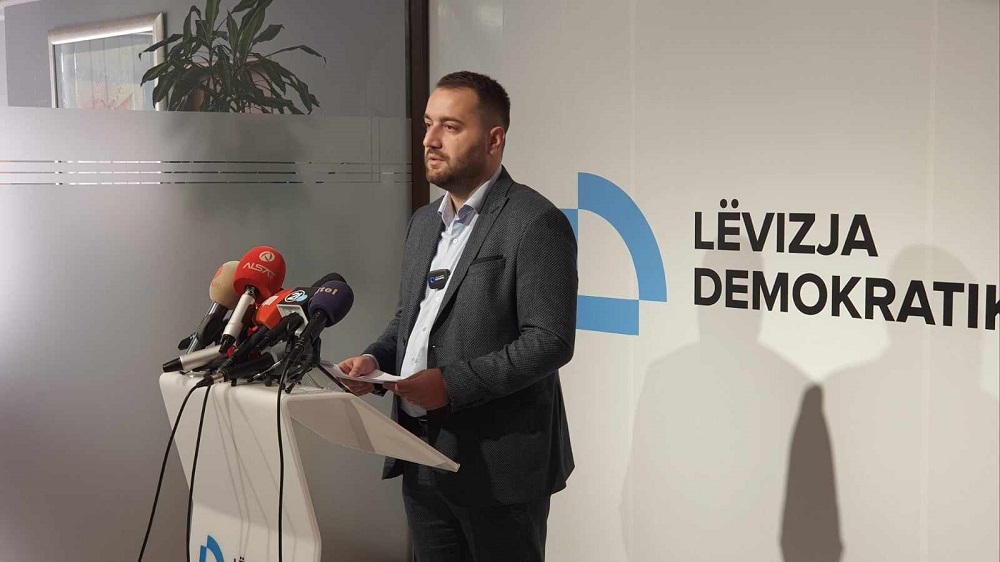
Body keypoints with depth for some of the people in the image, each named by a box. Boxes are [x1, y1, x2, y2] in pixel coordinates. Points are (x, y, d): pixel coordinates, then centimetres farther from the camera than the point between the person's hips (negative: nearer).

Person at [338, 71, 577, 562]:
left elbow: (550, 341, -18)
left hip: (497, 463, -7)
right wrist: (377, 358, 2)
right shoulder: (424, 221, 14)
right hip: (422, 456, 7)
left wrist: (453, 383, -22)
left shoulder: (536, 223, -12)